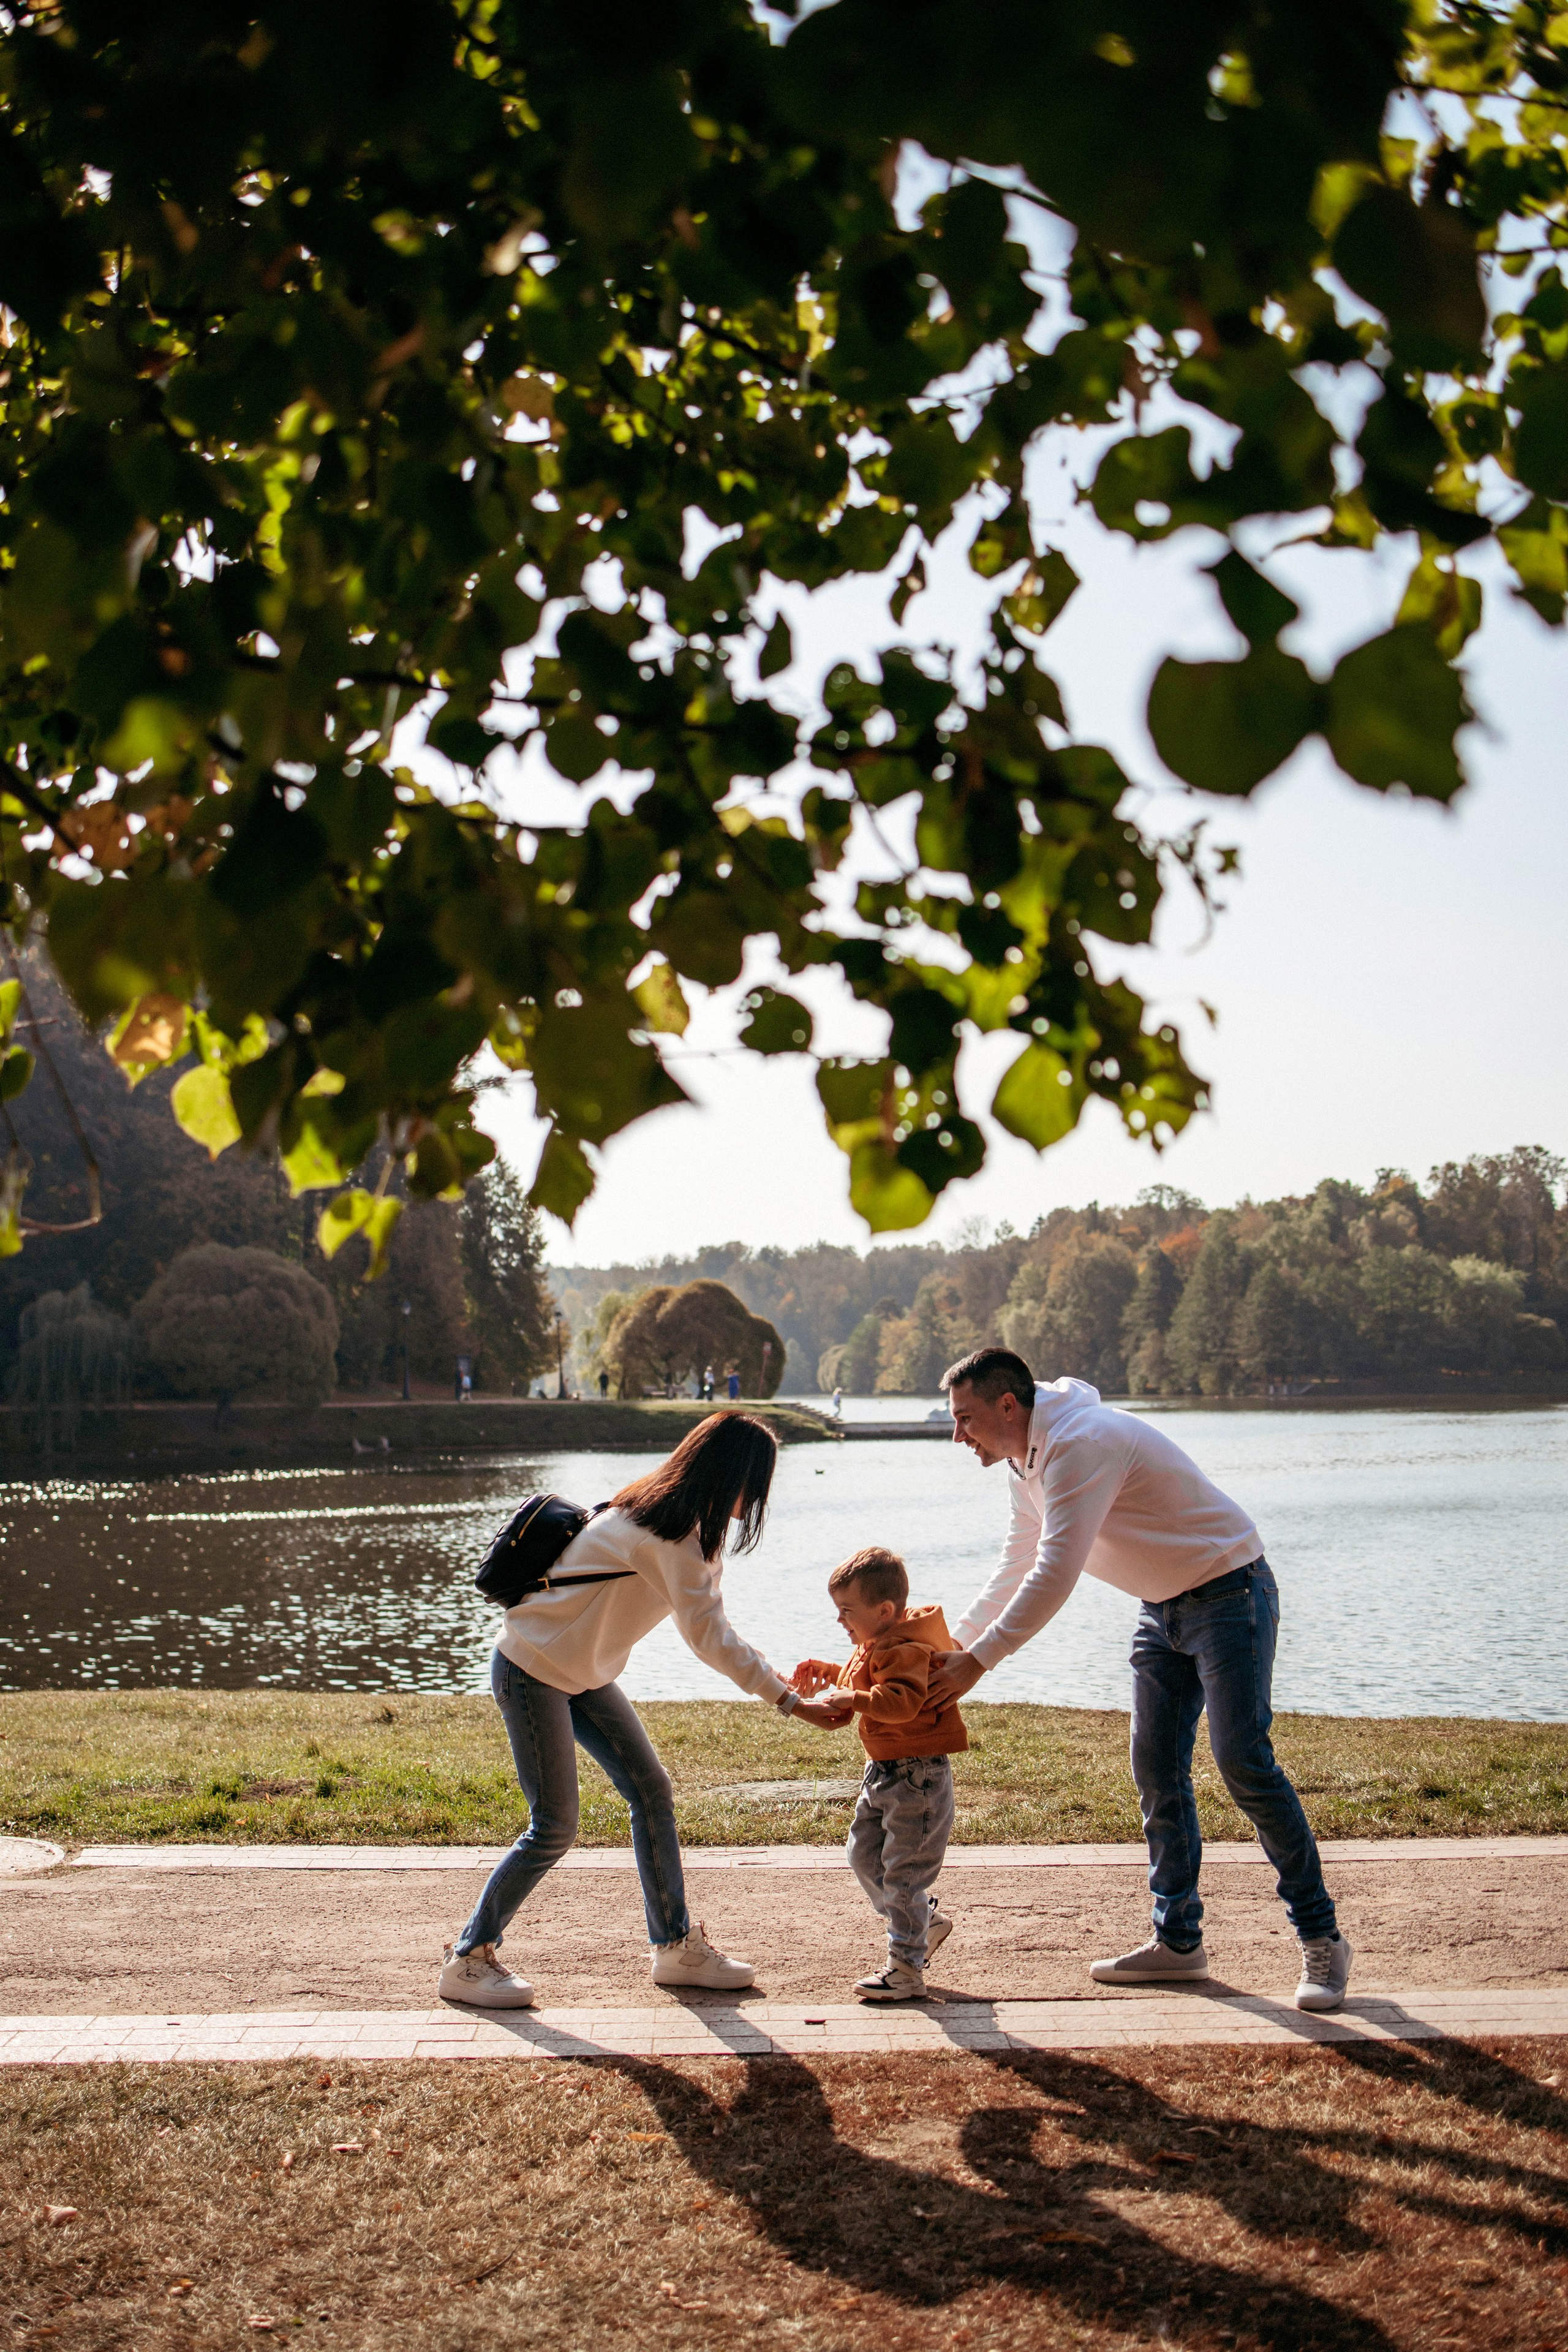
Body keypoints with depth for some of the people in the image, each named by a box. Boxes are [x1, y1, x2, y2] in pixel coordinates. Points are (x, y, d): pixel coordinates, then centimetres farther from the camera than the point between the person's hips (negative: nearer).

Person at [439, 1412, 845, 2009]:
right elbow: (710, 1639, -26)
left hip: (582, 1673, 10)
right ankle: (466, 1960, 9)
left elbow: (709, 1626, 10)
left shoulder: (685, 1524, 5)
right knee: (555, 1827, -5)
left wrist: (779, 1675, 1)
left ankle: (675, 1946, 13)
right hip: (532, 1670, -10)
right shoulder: (665, 1535, -25)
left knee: (651, 1790, 5)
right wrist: (791, 1702, -23)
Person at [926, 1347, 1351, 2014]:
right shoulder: (1025, 1462, 6)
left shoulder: (1080, 1444, -26)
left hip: (1228, 1593, -10)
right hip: (1163, 1608, 10)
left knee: (1243, 1761, -14)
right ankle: (1177, 1941, 14)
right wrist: (954, 1640, 11)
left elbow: (1055, 1576, -30)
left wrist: (978, 1661, -26)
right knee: (1156, 1770, 6)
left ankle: (1321, 1939, -5)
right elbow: (1016, 1570, 18)